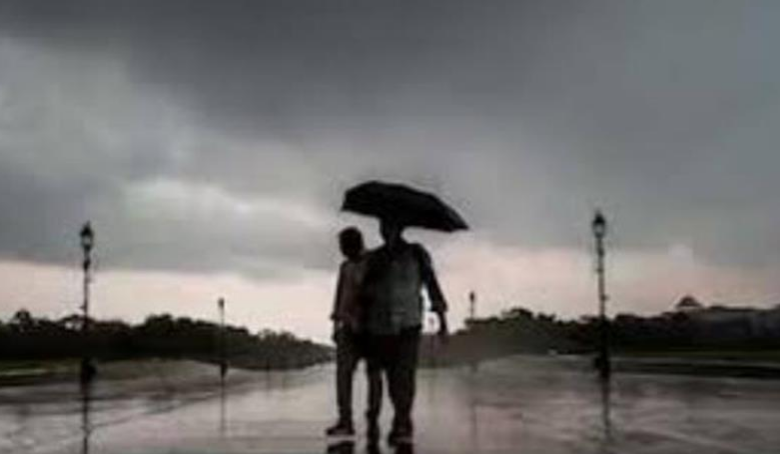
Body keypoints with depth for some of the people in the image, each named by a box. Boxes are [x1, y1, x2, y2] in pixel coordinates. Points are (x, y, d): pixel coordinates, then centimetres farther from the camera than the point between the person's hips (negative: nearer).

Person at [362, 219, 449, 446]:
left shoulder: (416, 253, 5)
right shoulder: (374, 258, 13)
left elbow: (431, 284, 3)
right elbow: (366, 291, 13)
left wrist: (442, 318, -4)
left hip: (407, 324, -3)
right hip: (379, 326, 4)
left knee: (404, 374, -16)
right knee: (392, 377, 9)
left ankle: (401, 425, -18)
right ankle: (404, 423, 23)